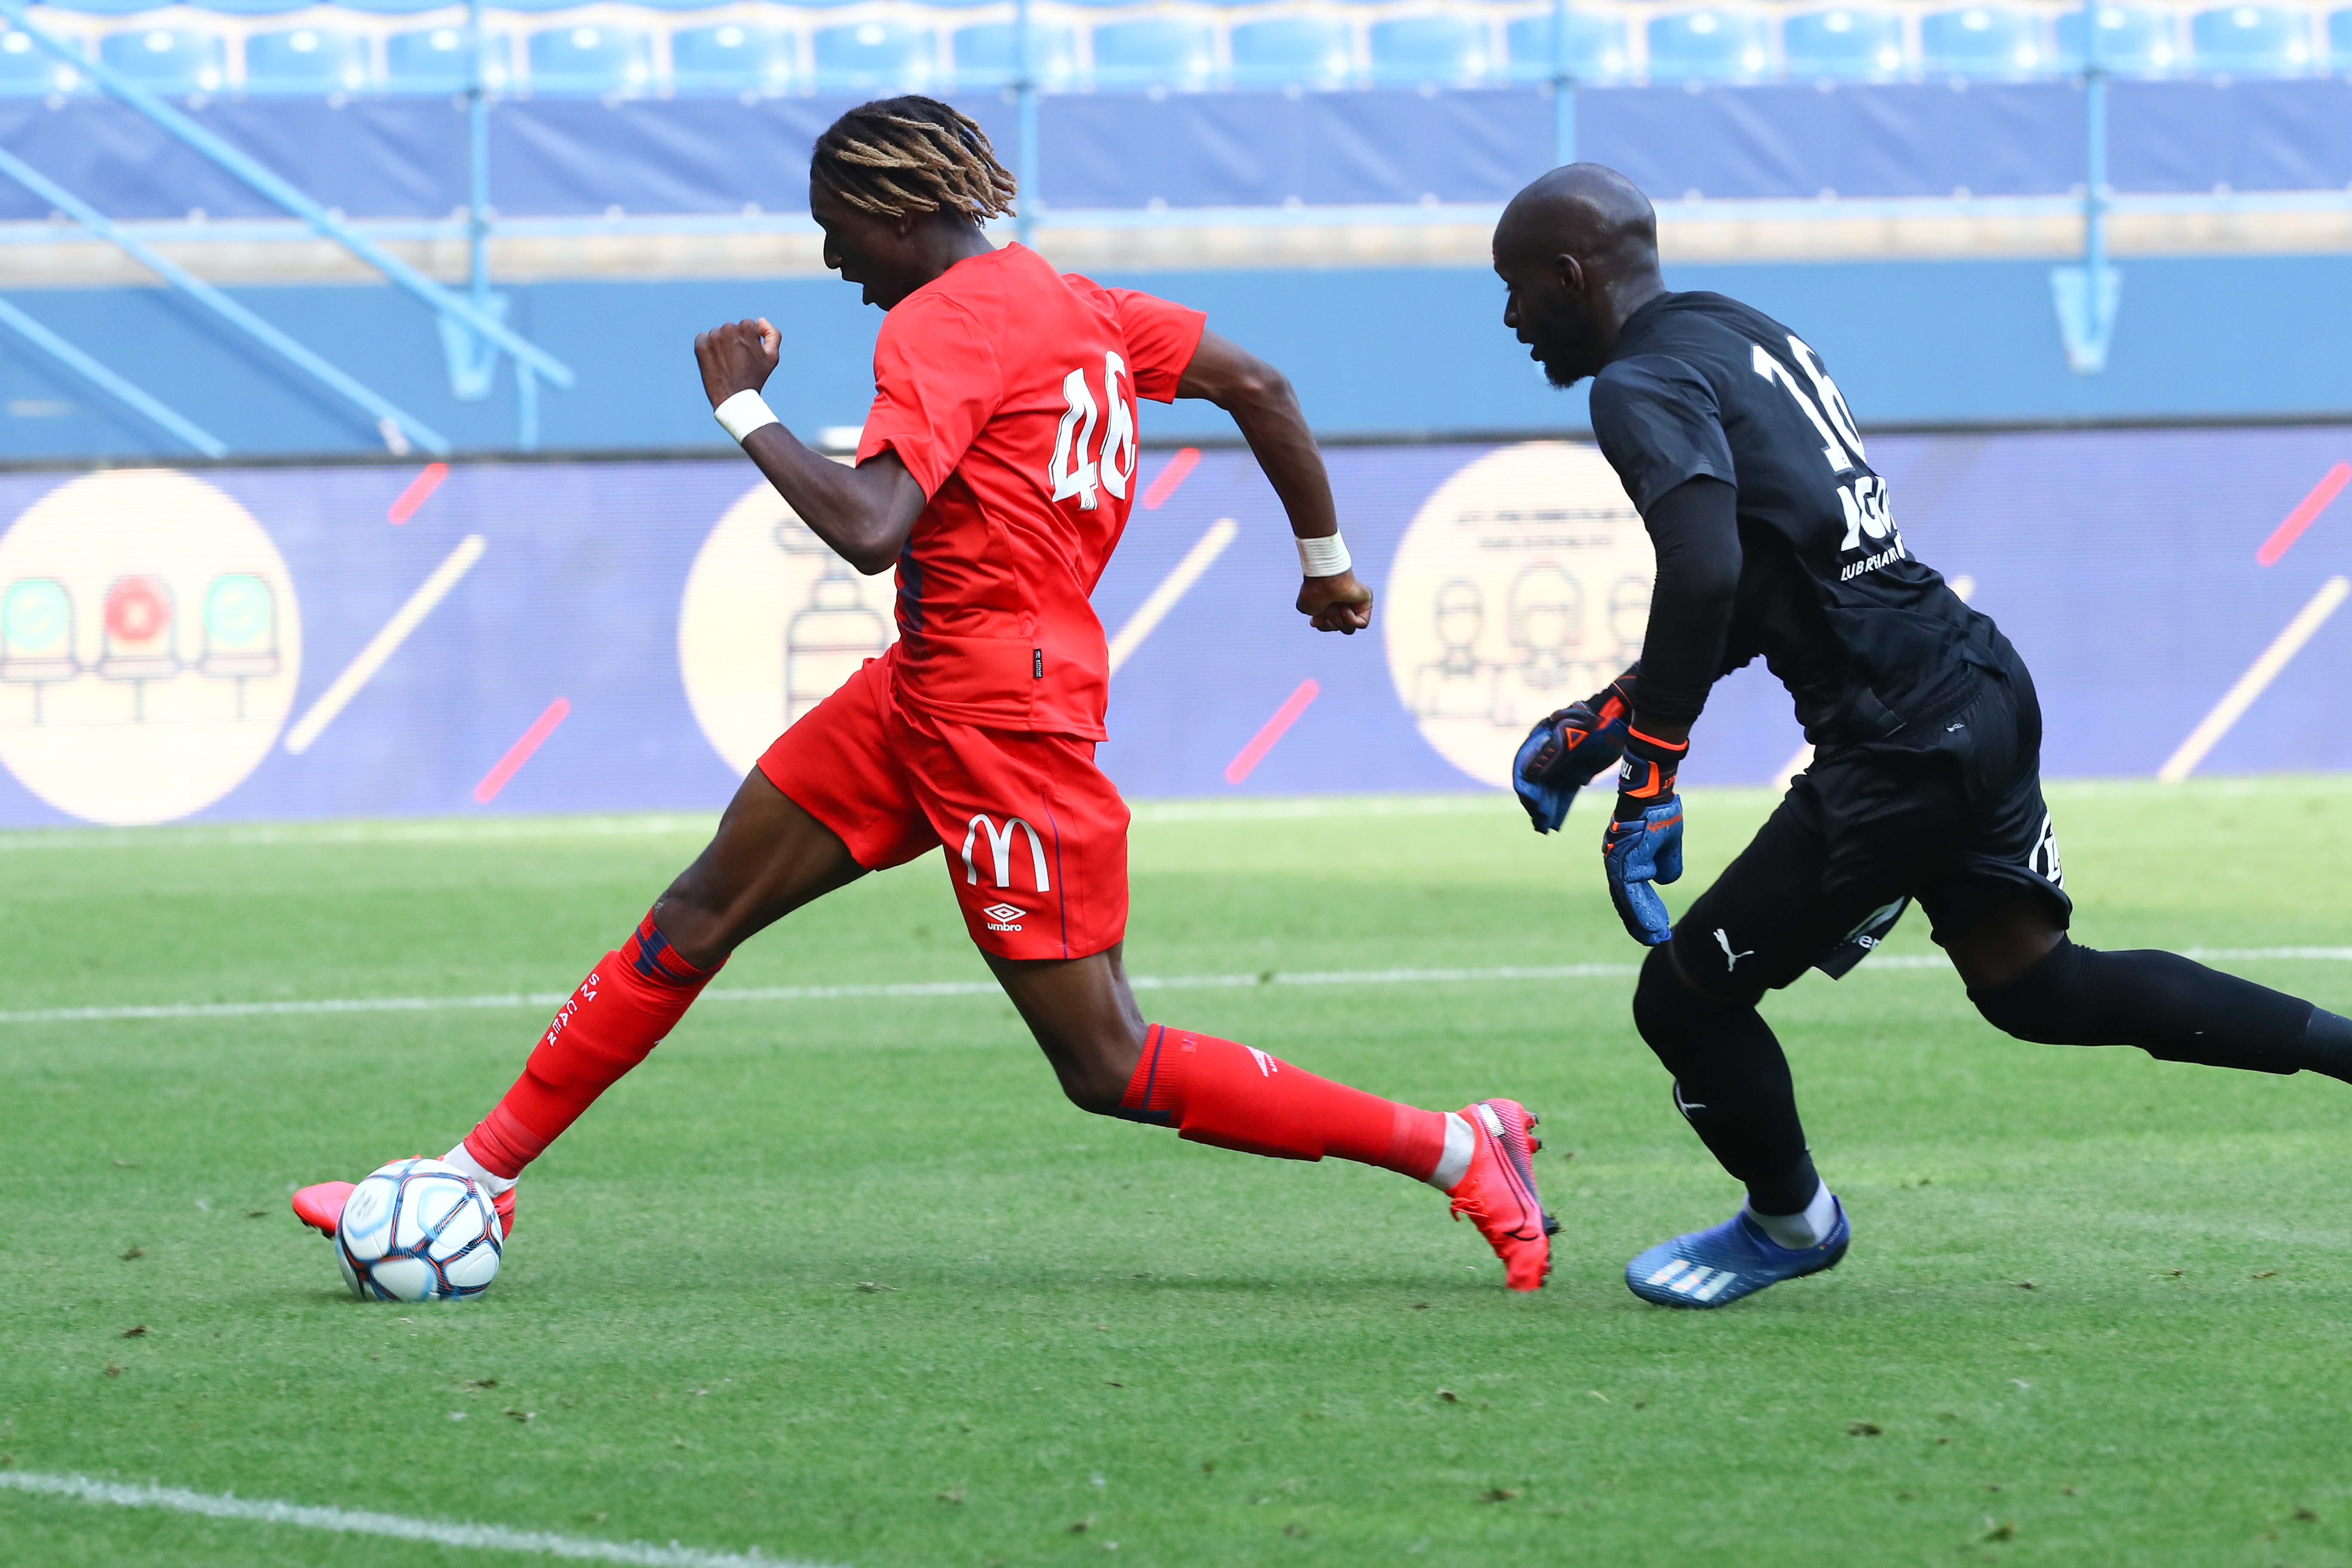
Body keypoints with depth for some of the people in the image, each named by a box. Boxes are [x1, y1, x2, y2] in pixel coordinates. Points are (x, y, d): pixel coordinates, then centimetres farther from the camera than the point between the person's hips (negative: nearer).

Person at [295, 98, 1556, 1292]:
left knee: (1108, 1068, -6)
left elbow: (868, 530, -29)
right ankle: (482, 1175, 14)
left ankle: (1460, 1150, -1)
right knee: (701, 913, 9)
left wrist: (743, 410, -16)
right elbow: (1260, 388, 13)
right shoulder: (1071, 305, 10)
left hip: (1001, 722, -10)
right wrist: (1325, 560, 24)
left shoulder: (941, 328, -16)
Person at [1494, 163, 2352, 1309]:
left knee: (1683, 998, 5)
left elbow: (1705, 576, -29)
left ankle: (1789, 1223, 27)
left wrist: (1649, 774, -24)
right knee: (2035, 986, 22)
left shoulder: (1644, 388, -11)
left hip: (1897, 744, -10)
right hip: (1982, 687, 10)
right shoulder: (1741, 335, 18)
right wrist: (1602, 723, 25)